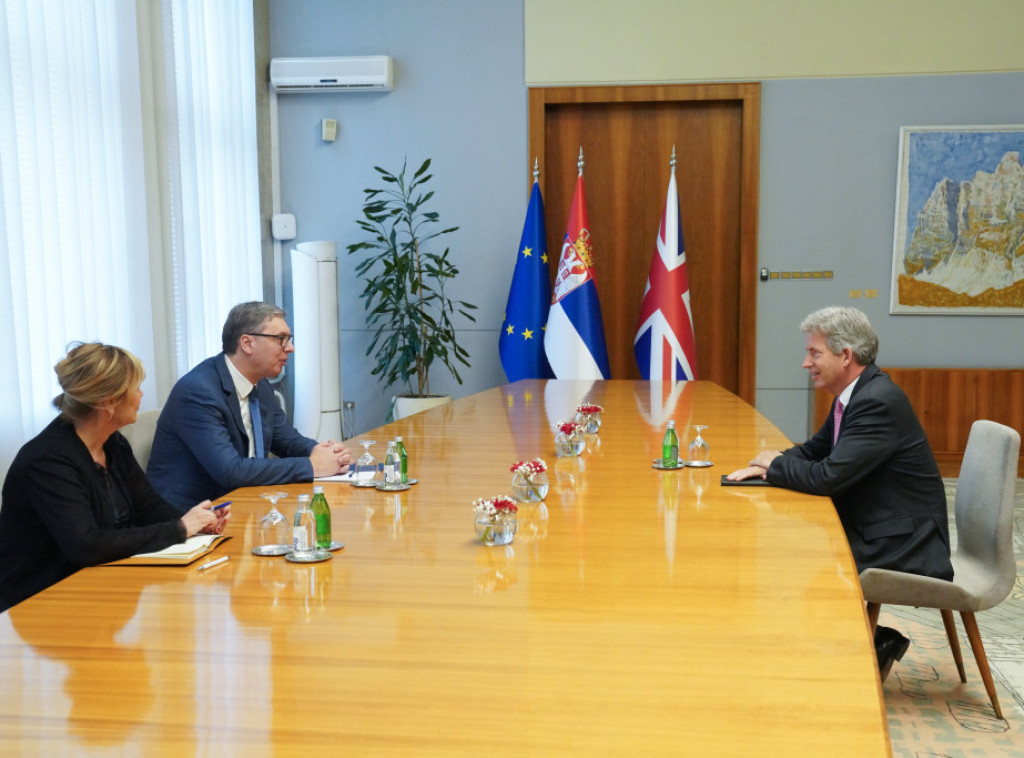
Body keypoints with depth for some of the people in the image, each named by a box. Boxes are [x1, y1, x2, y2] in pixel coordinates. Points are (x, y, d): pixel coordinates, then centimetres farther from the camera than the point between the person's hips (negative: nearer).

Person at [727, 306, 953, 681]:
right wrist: (766, 465, -3)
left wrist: (774, 464, -10)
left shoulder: (878, 402, -23)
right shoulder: (853, 396, 7)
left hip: (903, 547, -9)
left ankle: (874, 644, 6)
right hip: (871, 532, 9)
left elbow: (828, 476, -28)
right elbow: (813, 451, 17)